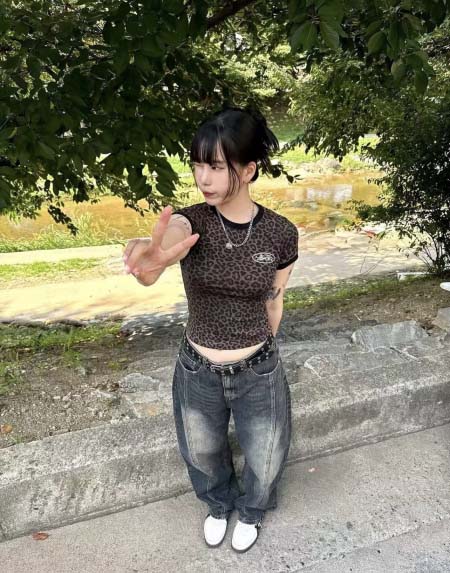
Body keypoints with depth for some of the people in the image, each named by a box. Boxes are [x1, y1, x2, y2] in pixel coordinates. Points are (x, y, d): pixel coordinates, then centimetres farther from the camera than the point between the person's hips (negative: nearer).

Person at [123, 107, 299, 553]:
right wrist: (149, 258, -67)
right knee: (203, 455, 25)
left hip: (258, 373, 0)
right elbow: (163, 246, -44)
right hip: (197, 373, 1)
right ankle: (219, 506, 61)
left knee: (263, 462, 21)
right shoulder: (191, 221, -19)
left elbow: (273, 301, 0)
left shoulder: (281, 234, -15)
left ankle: (250, 512, 57)